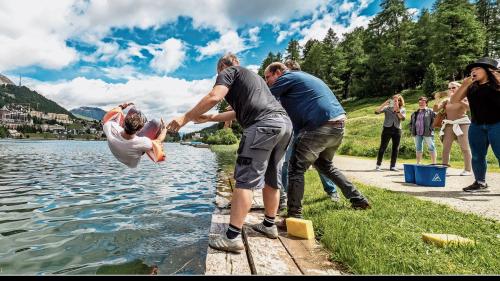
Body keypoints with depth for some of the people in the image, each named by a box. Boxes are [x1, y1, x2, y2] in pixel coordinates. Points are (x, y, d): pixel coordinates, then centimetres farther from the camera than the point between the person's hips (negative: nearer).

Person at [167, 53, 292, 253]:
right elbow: (240, 111, 36)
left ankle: (232, 237, -6)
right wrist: (210, 118, 39)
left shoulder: (228, 71, 11)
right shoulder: (252, 76, 36)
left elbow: (214, 97, -8)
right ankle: (269, 225, 28)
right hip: (285, 122, 9)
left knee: (245, 180, -8)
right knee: (272, 179, 16)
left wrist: (186, 118, -3)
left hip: (264, 125, -9)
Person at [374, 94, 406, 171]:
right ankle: (378, 165, 2)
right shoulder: (387, 108, 1)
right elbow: (376, 112, -12)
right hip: (387, 129, -3)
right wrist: (384, 104, -19)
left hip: (397, 130, 3)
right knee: (383, 147, -3)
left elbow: (403, 118, -11)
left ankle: (393, 166, 15)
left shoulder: (402, 109, 7)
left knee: (395, 148, 5)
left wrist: (397, 110, -17)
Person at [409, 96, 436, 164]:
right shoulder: (415, 113, 17)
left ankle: (434, 163, 3)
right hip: (417, 134, 5)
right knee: (418, 148, 10)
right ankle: (418, 163, 18)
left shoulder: (430, 111, 0)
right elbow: (411, 122, 23)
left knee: (431, 148, -2)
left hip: (427, 133, -5)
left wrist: (431, 129, -14)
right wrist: (412, 130, 11)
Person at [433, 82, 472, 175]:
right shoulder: (446, 100, 11)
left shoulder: (464, 98, 1)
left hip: (462, 124, -4)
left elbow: (469, 107, -18)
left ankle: (468, 169, -1)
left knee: (465, 148, -5)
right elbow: (436, 109, 4)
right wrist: (437, 99, -9)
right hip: (449, 125, 4)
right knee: (445, 148, 1)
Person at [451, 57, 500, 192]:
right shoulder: (470, 87, 10)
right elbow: (453, 101, 4)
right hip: (476, 126, 4)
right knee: (477, 157, 9)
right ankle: (480, 183, 20)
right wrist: (465, 84, -3)